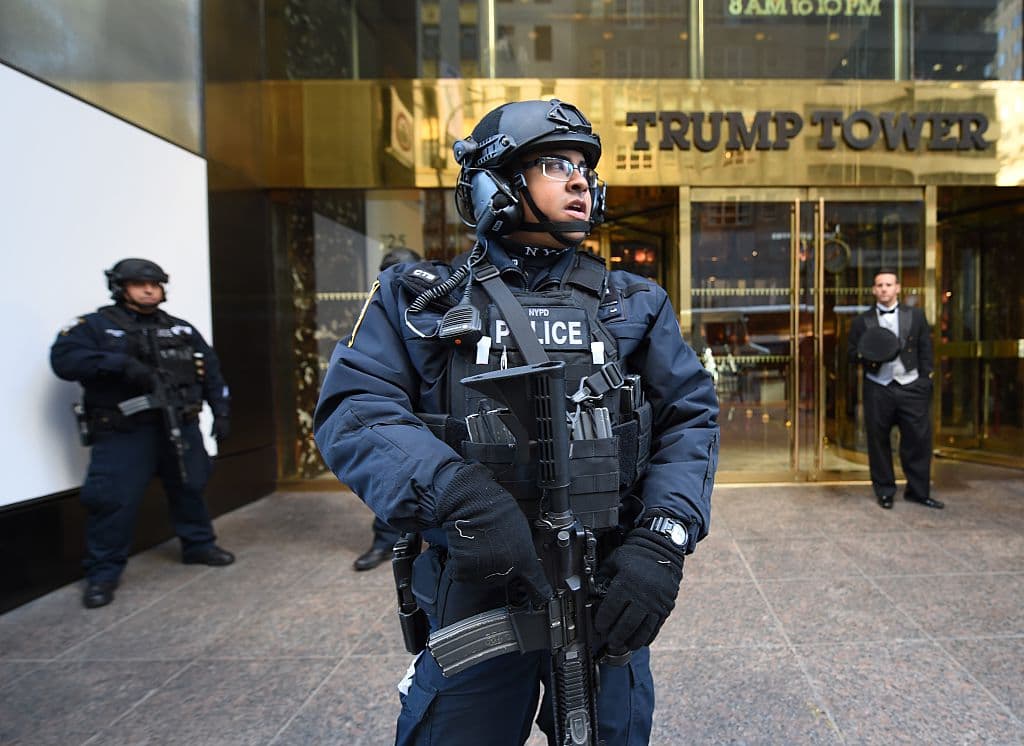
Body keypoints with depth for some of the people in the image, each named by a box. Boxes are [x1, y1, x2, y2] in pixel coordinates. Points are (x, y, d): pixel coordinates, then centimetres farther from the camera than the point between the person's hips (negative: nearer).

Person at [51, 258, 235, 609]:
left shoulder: (182, 330, 13)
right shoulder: (95, 325, 0)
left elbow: (211, 371, 15)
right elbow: (64, 358, -15)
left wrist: (221, 411, 7)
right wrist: (120, 363, -26)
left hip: (181, 427, 4)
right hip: (124, 433, -4)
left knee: (190, 489, 14)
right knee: (114, 500, -5)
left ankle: (198, 545, 33)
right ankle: (103, 572, 11)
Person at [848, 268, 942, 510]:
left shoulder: (915, 315, 8)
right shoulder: (862, 321, 6)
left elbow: (925, 350, 7)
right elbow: (852, 352, 8)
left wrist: (925, 381, 1)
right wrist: (867, 356, -13)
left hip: (911, 386, 0)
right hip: (878, 388, 0)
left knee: (919, 440, 1)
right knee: (879, 442, 5)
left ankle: (919, 491, 16)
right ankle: (885, 492, 18)